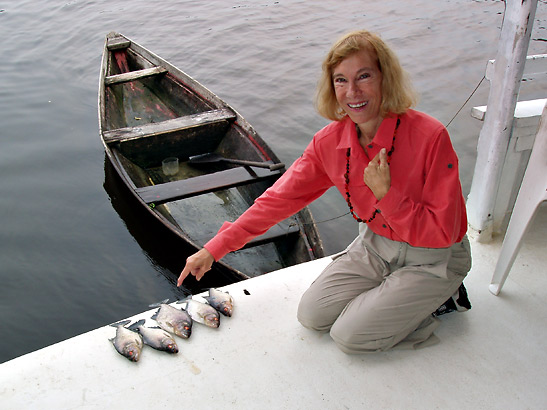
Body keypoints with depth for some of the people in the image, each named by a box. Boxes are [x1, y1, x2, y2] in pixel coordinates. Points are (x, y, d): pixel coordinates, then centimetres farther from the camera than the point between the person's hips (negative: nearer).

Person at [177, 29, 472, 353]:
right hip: (376, 244, 5)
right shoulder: (329, 142, -12)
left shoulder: (429, 136, -27)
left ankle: (438, 295, 9)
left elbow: (442, 232, -22)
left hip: (433, 257, -5)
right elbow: (280, 198, -8)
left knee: (350, 335, -12)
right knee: (312, 314, -2)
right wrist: (214, 249, -10)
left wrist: (386, 193, -32)